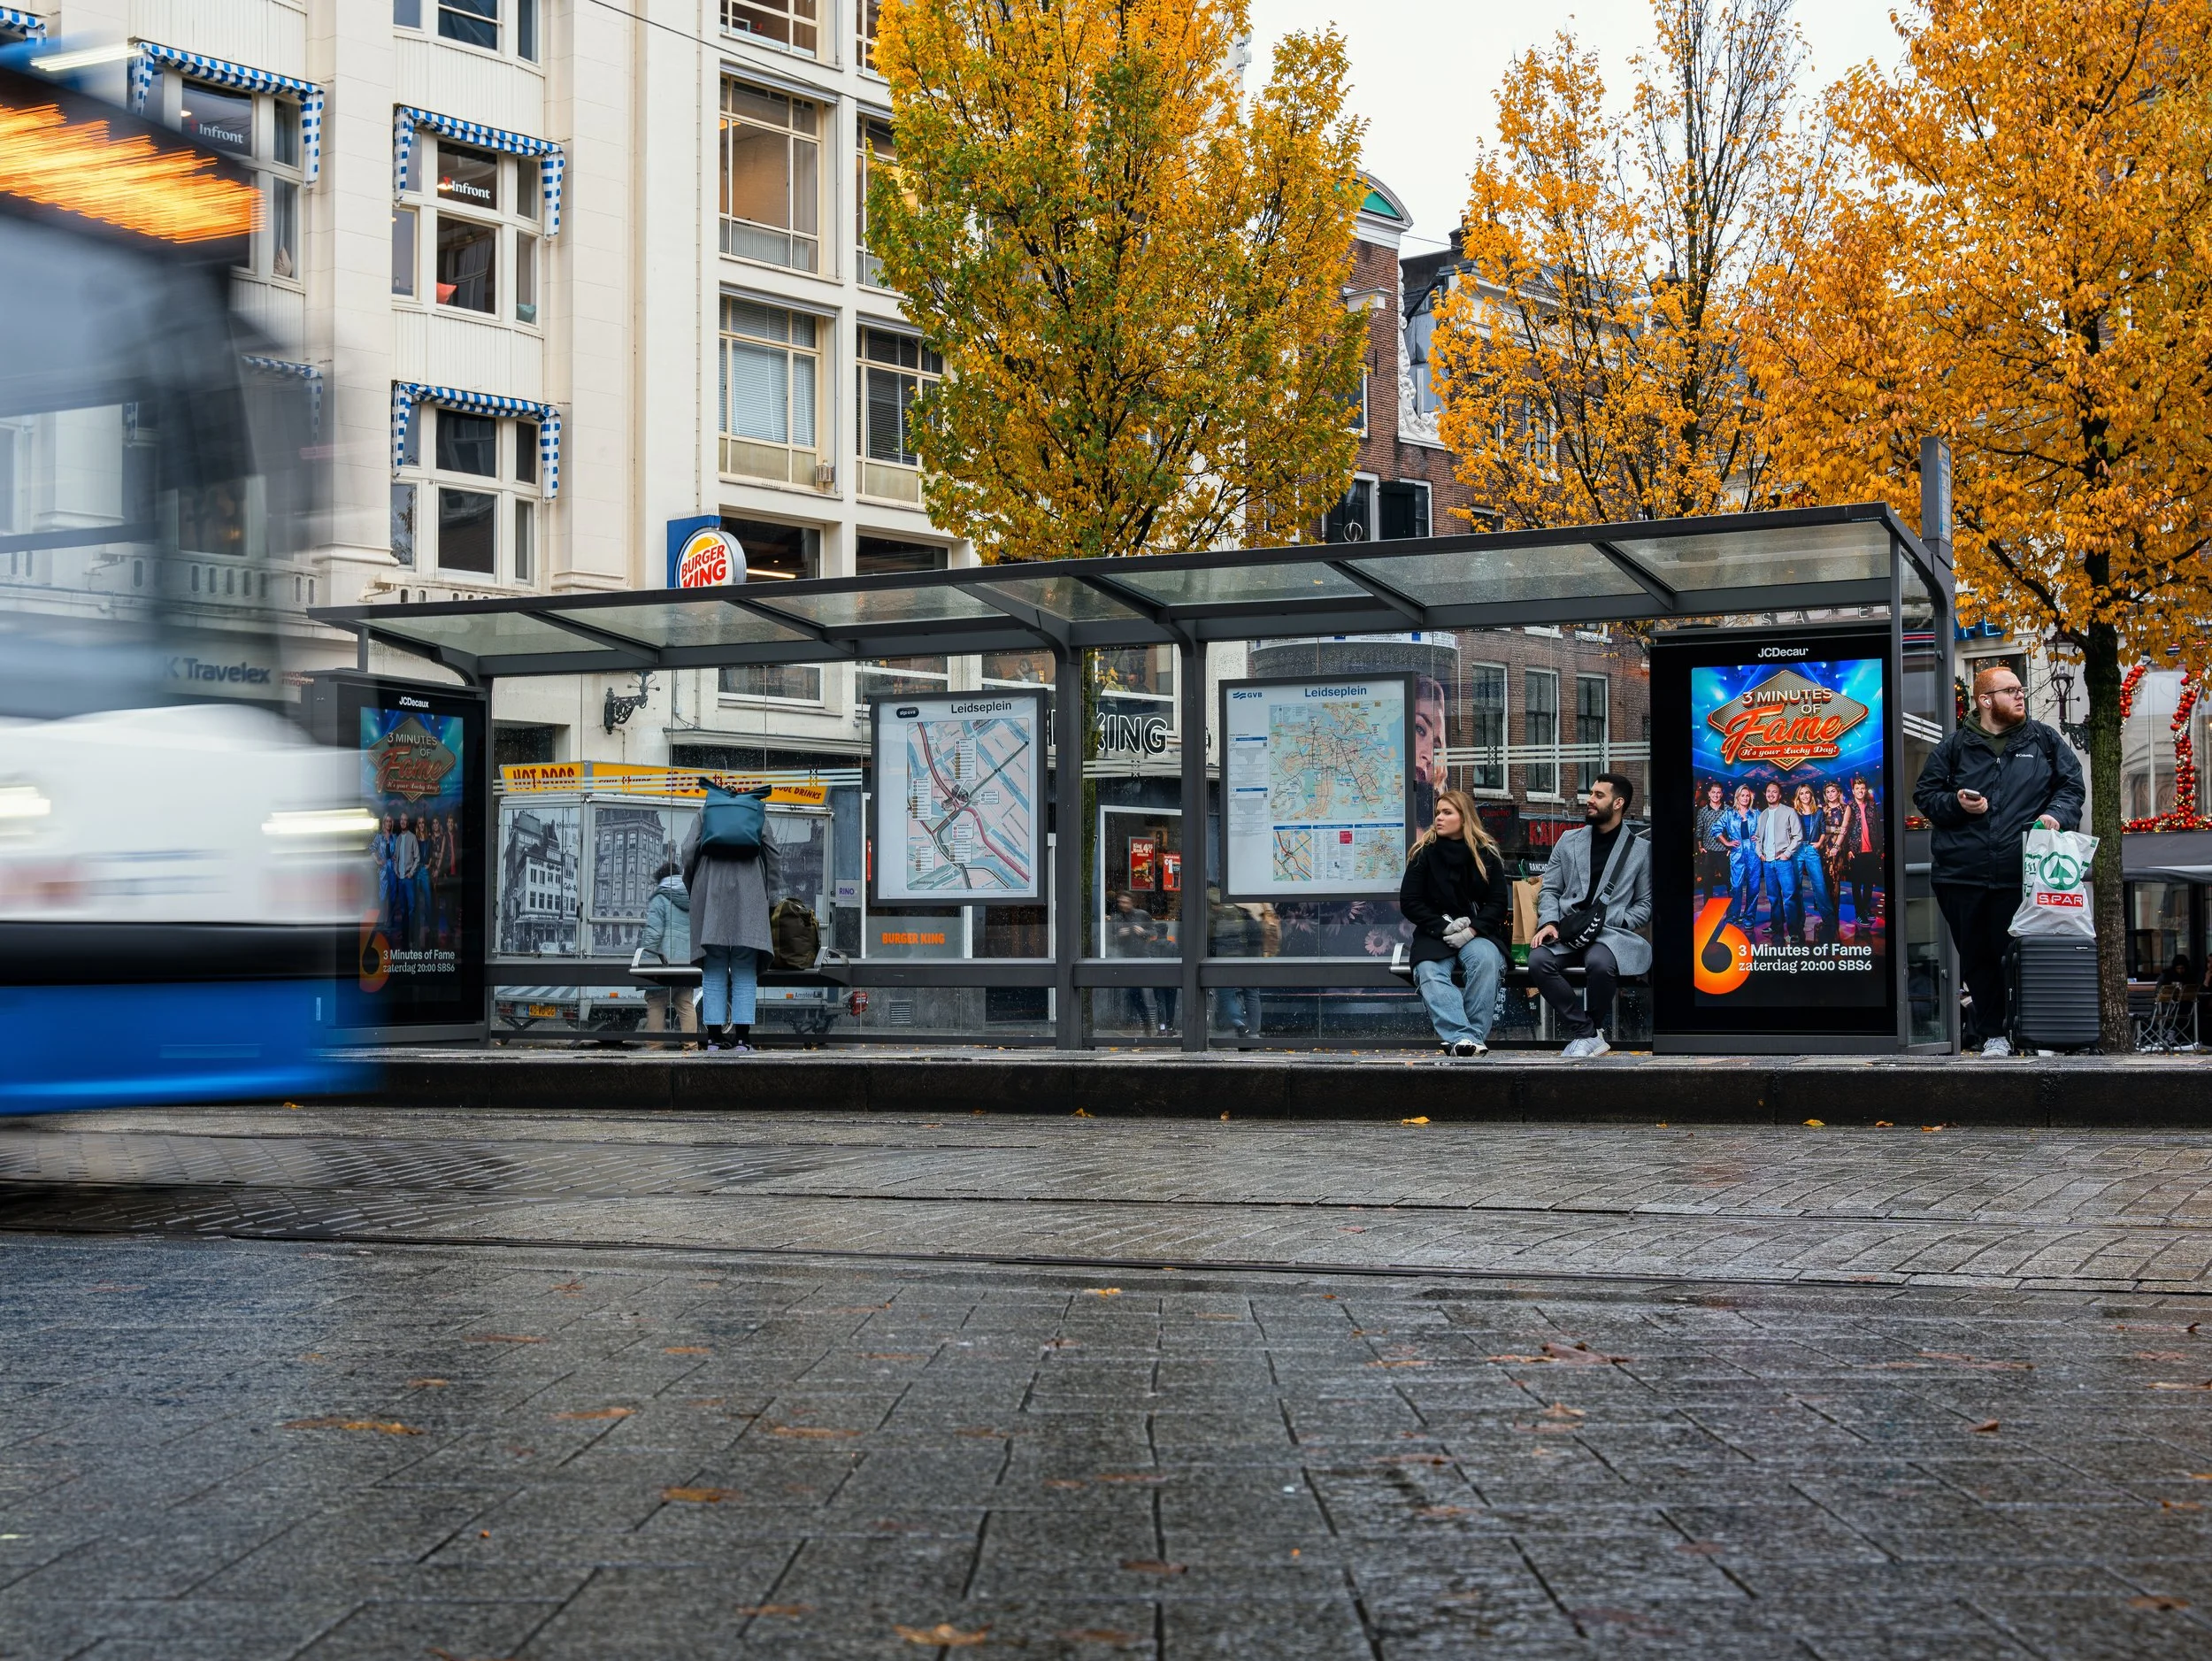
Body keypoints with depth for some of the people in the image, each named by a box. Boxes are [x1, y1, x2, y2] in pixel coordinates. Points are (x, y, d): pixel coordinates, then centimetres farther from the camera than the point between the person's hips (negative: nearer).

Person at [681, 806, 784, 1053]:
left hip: (711, 896, 0)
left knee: (713, 973, 2)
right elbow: (773, 859, 10)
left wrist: (692, 889, 13)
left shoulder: (704, 816, 15)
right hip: (748, 898, 0)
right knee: (745, 973, 0)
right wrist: (769, 894, 16)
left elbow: (689, 851, 2)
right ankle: (742, 1037, -8)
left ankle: (714, 1037, -4)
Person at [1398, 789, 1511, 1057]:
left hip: (1477, 931, 0)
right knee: (1430, 973, -32)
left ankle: (1475, 1034, -34)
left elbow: (1499, 902, 2)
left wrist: (1472, 930, -14)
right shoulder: (1424, 853, 3)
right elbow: (1409, 902, 0)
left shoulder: (1487, 854, 5)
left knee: (1487, 960, -34)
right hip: (1434, 932, 0)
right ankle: (1460, 1037, -49)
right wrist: (1444, 927, -12)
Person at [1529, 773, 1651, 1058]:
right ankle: (1587, 1034, -19)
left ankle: (1592, 1028, -9)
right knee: (1538, 960, -31)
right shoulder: (1569, 841, 17)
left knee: (1599, 963, -38)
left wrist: (1613, 923, -10)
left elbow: (1645, 904, 7)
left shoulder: (1640, 849, 9)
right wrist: (1549, 922, -5)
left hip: (1612, 932, -3)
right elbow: (1550, 889, 14)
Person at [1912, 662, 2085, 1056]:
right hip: (1963, 873, 0)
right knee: (1976, 957, 5)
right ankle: (1989, 1031, 16)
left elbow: (2071, 785, 11)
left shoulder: (2044, 741, 12)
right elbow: (1924, 794, 11)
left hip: (2021, 872, 0)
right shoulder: (1955, 747, 8)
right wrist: (1956, 804, -8)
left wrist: (2057, 815, -8)